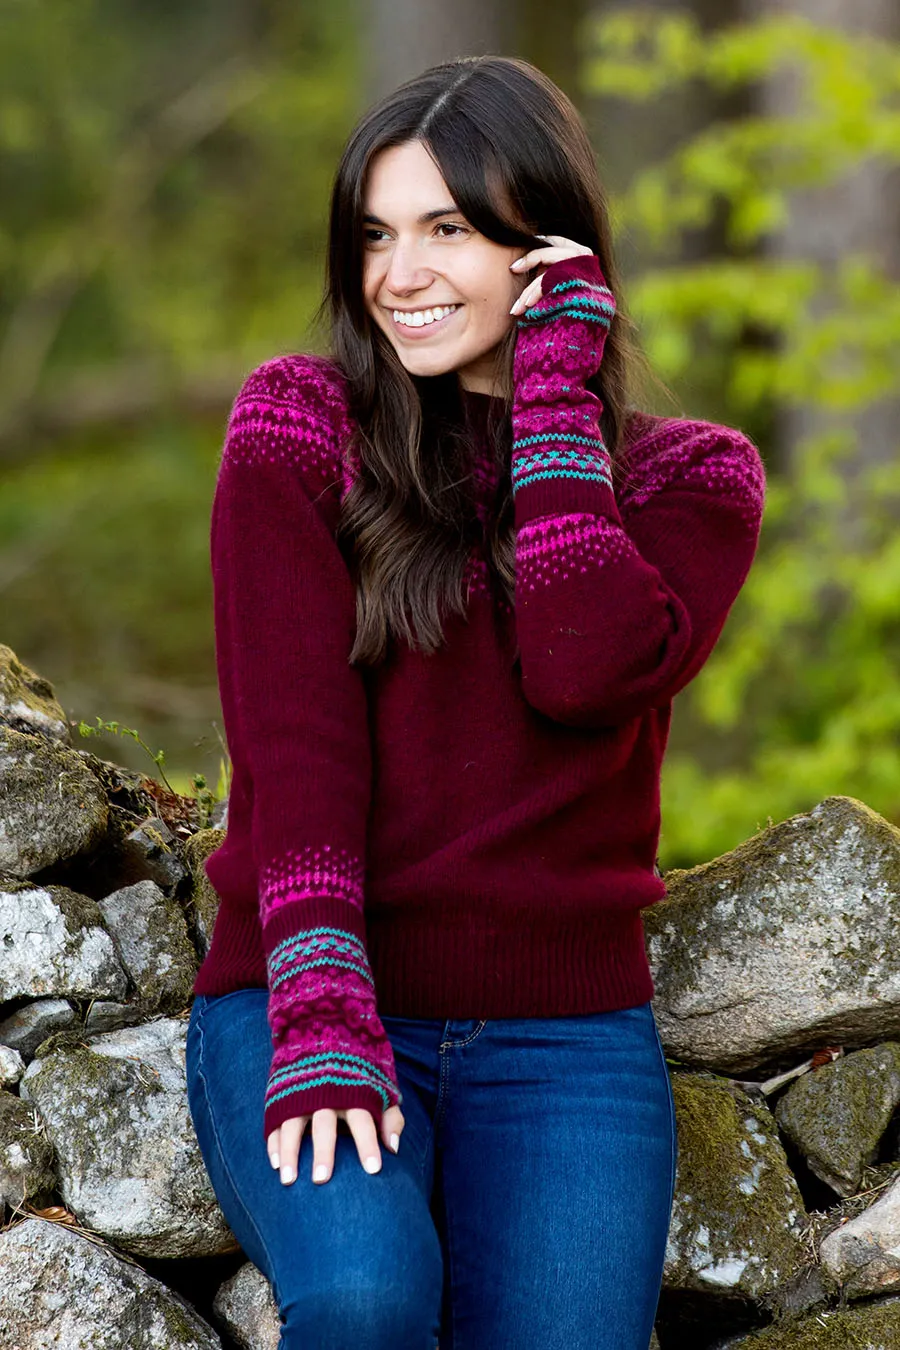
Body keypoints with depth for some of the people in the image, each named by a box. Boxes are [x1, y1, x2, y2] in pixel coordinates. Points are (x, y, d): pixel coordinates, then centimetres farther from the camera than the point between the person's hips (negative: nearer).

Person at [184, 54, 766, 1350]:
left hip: (564, 1034, 2)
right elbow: (293, 733, -7)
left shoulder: (691, 474, 8)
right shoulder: (299, 426, 5)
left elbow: (586, 671, -14)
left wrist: (555, 393, -6)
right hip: (304, 991, -2)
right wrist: (321, 1014, -20)